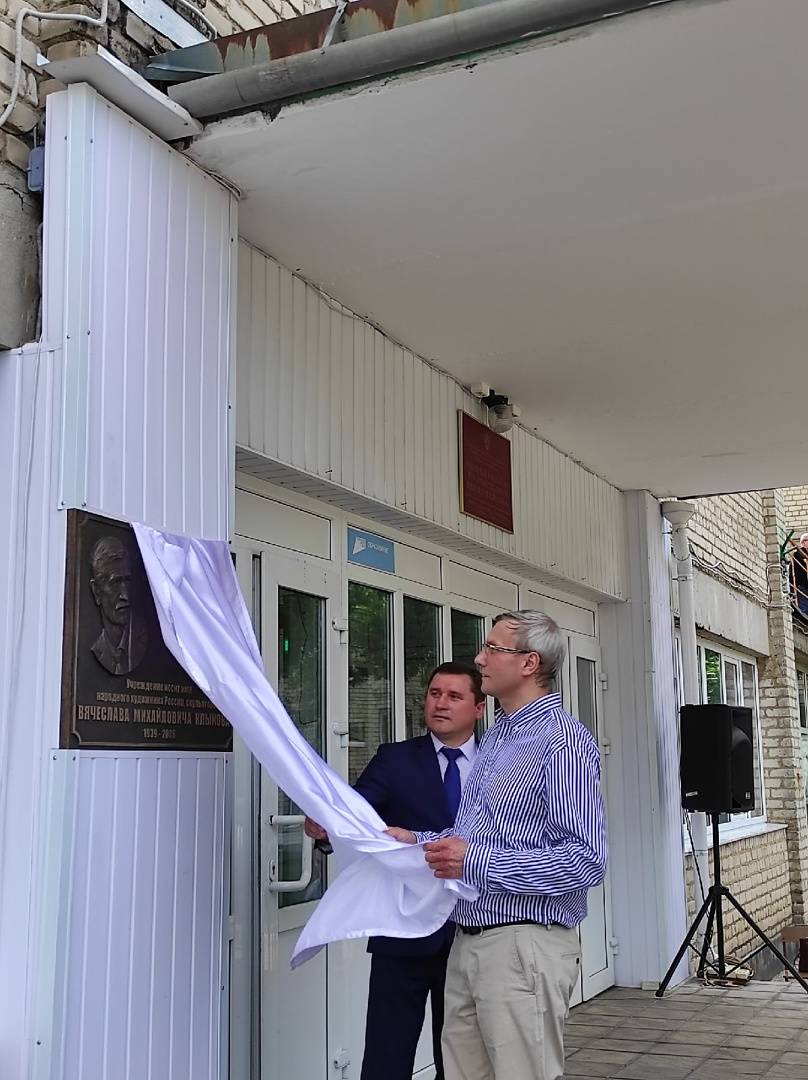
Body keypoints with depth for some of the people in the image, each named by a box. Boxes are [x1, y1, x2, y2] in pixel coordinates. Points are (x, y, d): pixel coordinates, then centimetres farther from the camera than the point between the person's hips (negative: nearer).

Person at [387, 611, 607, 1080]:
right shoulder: (496, 737, 16)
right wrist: (416, 842, 9)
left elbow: (586, 860, -21)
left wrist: (477, 862, -21)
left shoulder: (563, 739, -13)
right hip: (468, 943, 9)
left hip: (525, 947, -9)